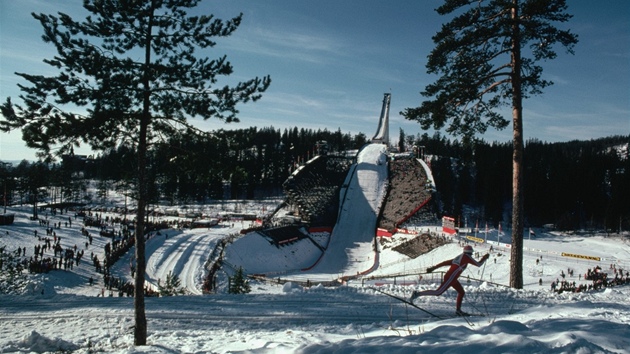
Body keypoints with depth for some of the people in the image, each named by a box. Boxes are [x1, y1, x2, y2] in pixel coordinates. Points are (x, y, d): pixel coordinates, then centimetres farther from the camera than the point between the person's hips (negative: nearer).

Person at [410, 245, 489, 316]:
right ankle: (417, 294, -14)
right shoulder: (467, 257, -1)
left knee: (462, 292, 18)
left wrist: (433, 268, 19)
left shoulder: (459, 257, 22)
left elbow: (445, 262, 19)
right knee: (438, 292, -11)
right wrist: (484, 258, 19)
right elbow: (478, 264, 1)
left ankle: (458, 310, 20)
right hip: (450, 278, -10)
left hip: (449, 276, 10)